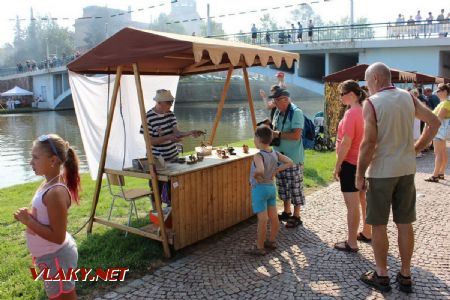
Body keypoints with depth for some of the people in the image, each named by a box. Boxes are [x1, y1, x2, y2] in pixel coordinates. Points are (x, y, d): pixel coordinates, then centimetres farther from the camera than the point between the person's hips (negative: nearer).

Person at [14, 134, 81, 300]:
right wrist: (28, 216, -2)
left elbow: (57, 236, -27)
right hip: (53, 255, 9)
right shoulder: (48, 184, 0)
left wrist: (28, 221, -21)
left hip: (56, 257, -9)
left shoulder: (56, 192, -29)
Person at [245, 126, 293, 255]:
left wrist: (256, 176, -19)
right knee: (274, 217, 15)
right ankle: (272, 241, 30)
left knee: (262, 220, -1)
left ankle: (259, 247, 10)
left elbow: (260, 170, -39)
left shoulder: (259, 156, -21)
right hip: (271, 187, 8)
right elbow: (289, 163, 5)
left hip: (260, 189, -7)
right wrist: (276, 171, 4)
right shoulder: (275, 154, 0)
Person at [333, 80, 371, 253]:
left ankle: (352, 243, 8)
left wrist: (337, 166, -14)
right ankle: (367, 233, 33)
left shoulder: (351, 113, -19)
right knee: (364, 201, 19)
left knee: (352, 205, -1)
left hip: (351, 163, -9)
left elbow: (346, 143, -22)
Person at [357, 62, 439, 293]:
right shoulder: (408, 97, 4)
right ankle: (405, 276, 23)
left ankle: (381, 275, 18)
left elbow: (369, 142, -18)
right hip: (406, 169, 6)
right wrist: (416, 148, 14)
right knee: (405, 223, 12)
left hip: (381, 171, -5)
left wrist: (359, 174, -10)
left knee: (378, 225, 7)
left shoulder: (371, 103, -13)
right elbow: (434, 123, 10)